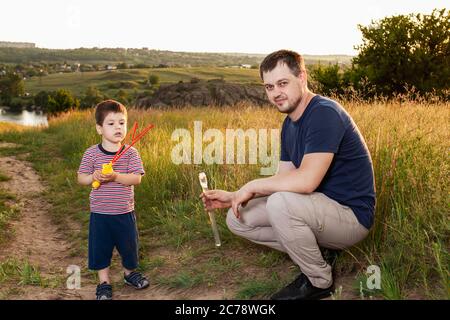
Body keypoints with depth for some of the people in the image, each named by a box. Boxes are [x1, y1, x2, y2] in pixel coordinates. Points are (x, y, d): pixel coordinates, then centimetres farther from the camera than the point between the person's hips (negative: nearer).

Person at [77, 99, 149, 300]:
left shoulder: (130, 153, -6)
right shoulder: (91, 153, -6)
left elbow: (136, 178, -14)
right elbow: (81, 178, -2)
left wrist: (115, 176, -28)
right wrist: (93, 177, -23)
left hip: (125, 212, 0)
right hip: (100, 213, 0)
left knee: (129, 245, 14)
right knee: (100, 247, 10)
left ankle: (129, 272, 41)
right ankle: (104, 282, 29)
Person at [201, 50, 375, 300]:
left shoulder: (325, 113, -22)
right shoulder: (290, 123, 7)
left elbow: (306, 181, -33)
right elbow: (284, 179, 7)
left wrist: (252, 186, -19)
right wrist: (233, 197, -4)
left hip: (351, 216, -8)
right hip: (321, 209, 8)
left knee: (280, 202, -35)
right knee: (238, 219, 1)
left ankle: (321, 281, -8)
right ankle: (316, 253, 8)